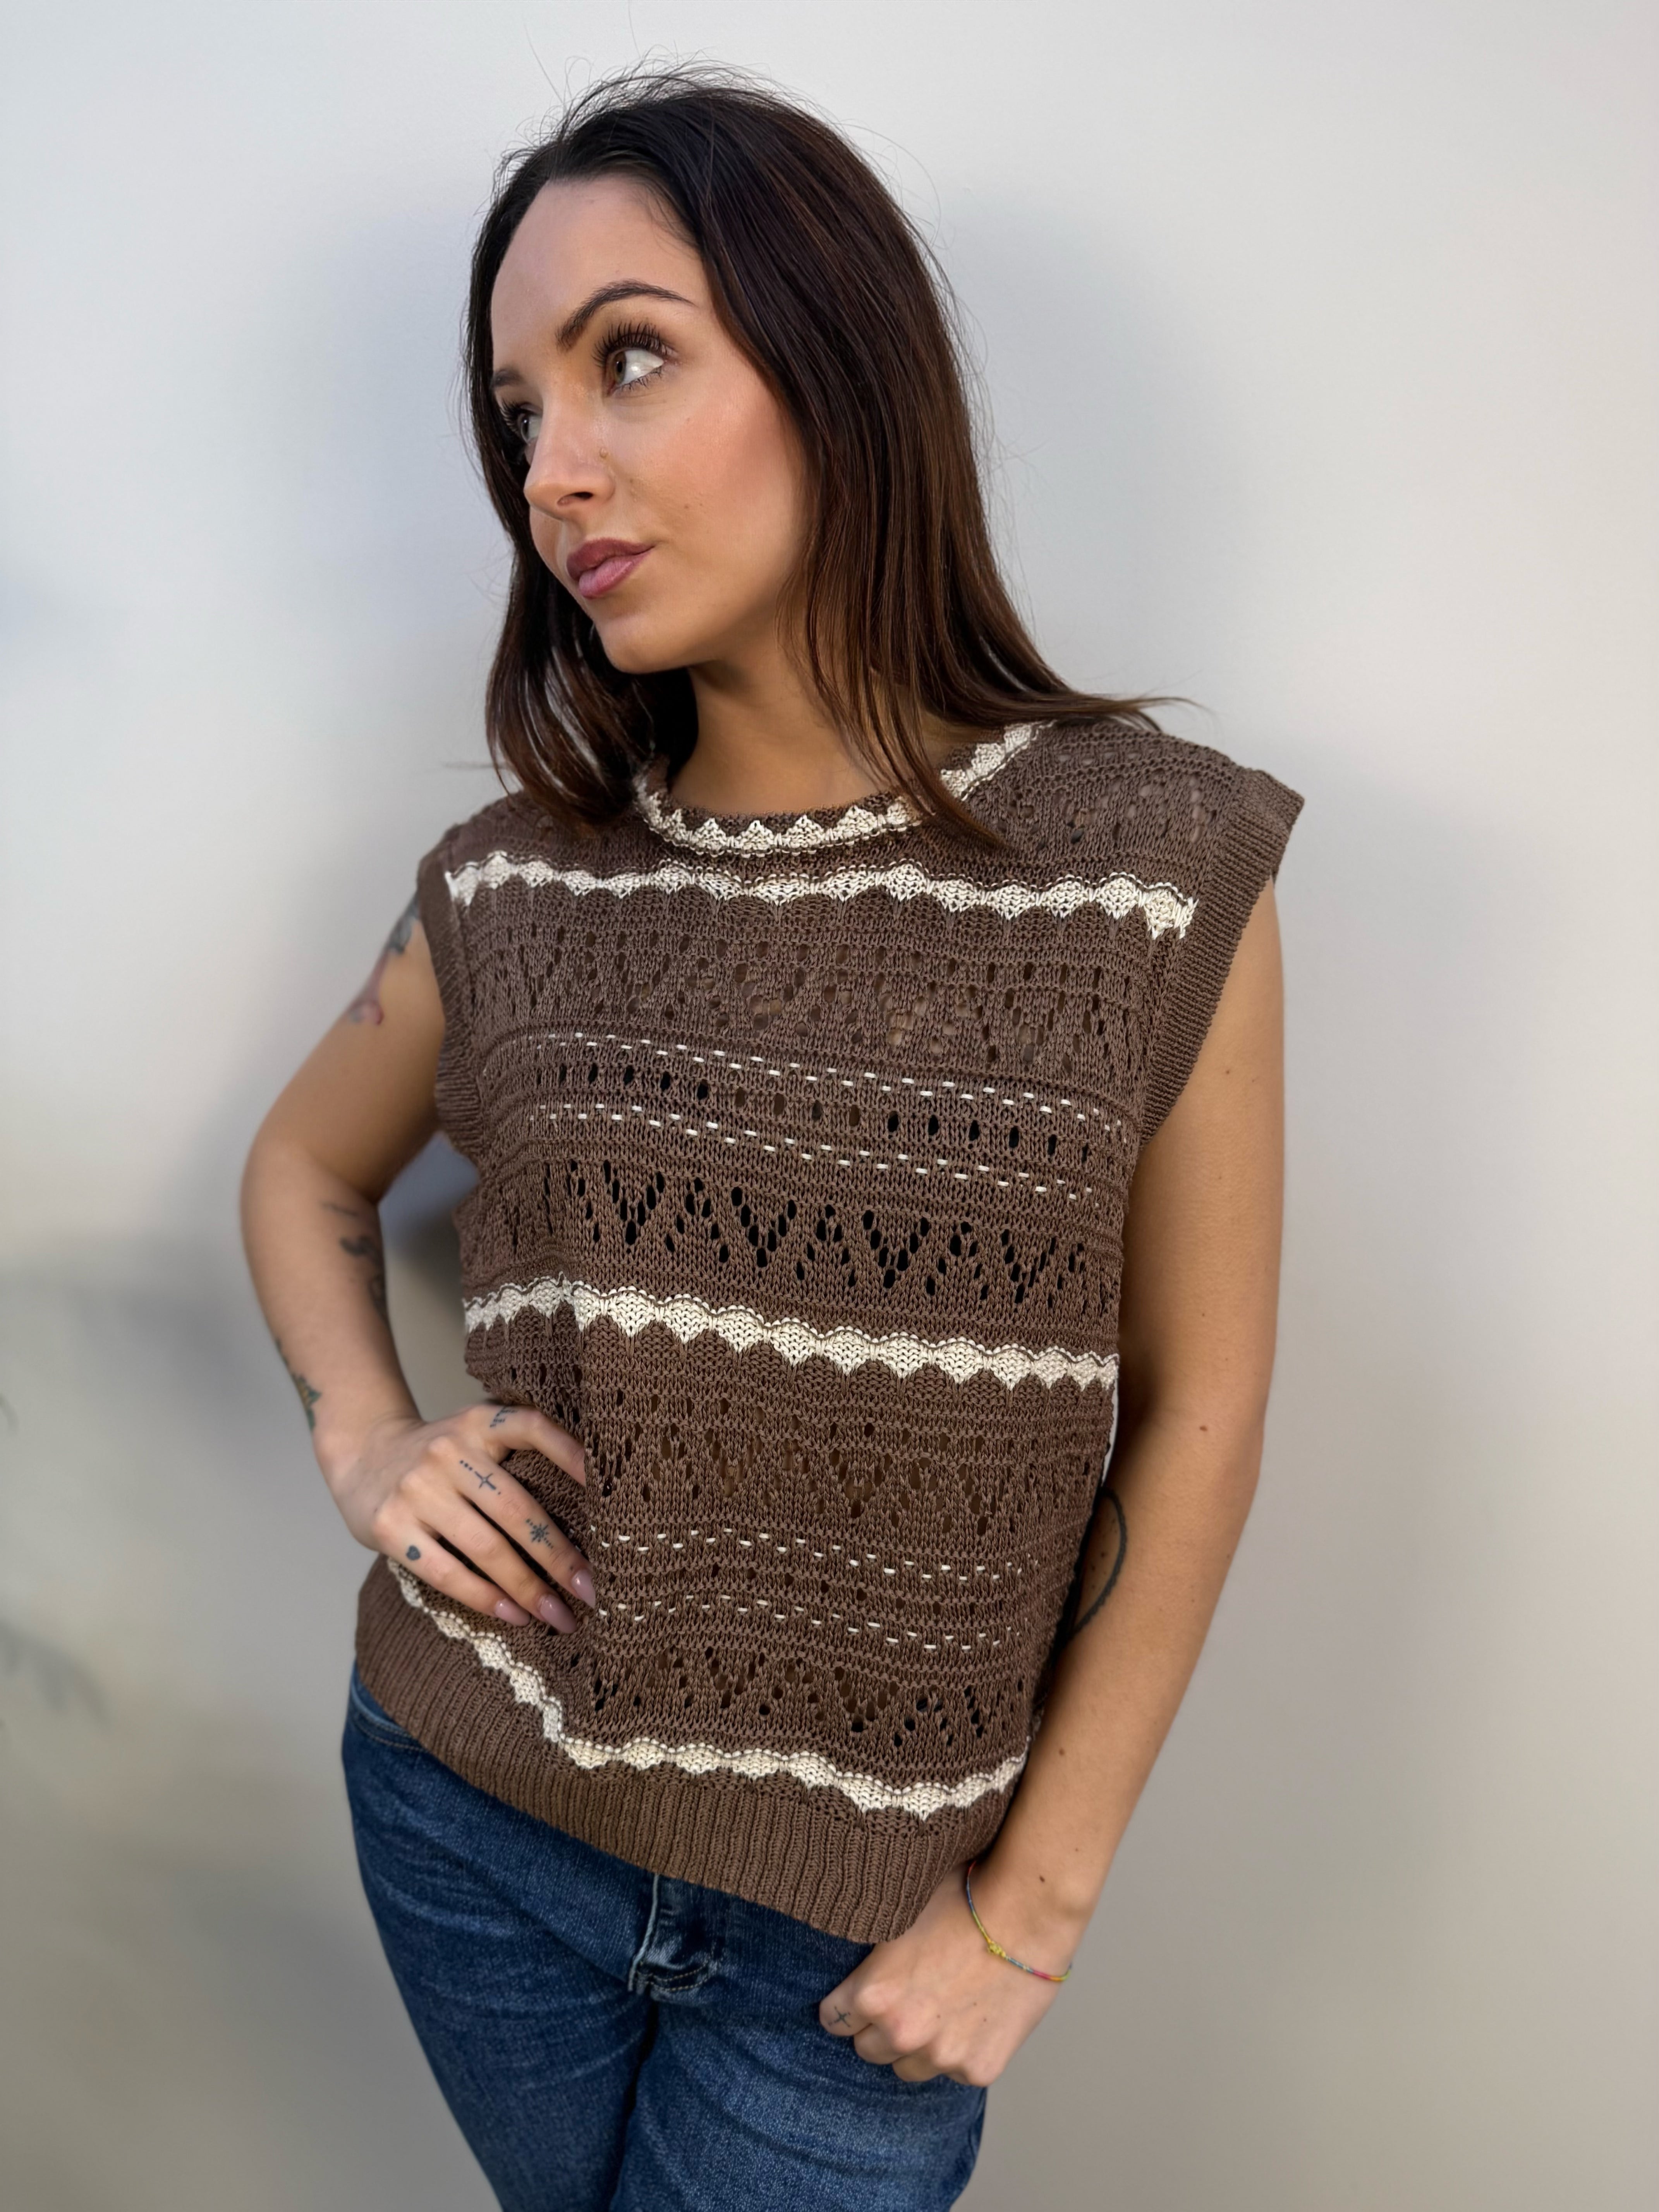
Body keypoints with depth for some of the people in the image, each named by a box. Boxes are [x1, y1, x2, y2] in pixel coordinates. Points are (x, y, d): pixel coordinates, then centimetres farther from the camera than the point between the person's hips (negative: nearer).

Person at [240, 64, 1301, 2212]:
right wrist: (362, 1439, -5)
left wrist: (1035, 1904, -6)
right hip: (472, 1820, 3)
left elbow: (1196, 1419, -8)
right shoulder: (513, 885, -6)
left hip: (864, 1929, -2)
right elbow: (304, 1167, 13)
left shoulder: (1160, 866, -13)